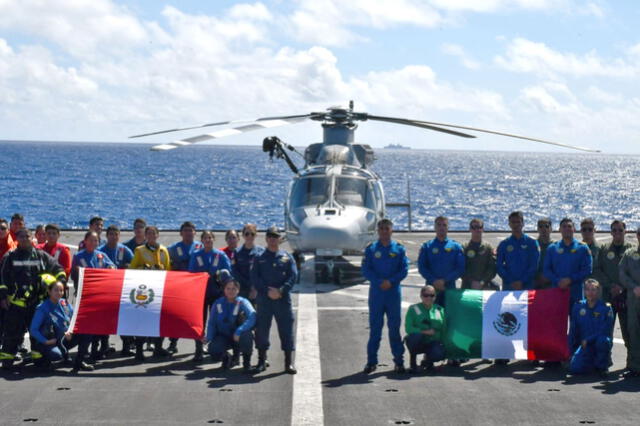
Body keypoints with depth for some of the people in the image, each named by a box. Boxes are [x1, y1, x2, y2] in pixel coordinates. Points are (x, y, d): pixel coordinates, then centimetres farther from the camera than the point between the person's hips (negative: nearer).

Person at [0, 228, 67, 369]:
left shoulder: (41, 256, 9)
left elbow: (58, 269, 15)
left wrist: (60, 283, 2)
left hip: (37, 301, 2)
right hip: (16, 302, -2)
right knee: (12, 331, -2)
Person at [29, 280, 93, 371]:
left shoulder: (65, 304, 2)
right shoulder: (42, 308, -13)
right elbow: (33, 330, -14)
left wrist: (70, 331, -12)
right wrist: (45, 341, -23)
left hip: (64, 340, 5)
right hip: (50, 342, -5)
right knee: (57, 354, -38)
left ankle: (79, 362, -2)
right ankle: (44, 359, -1)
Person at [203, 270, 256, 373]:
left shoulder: (243, 302, -11)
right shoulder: (218, 304, 1)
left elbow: (252, 317, -29)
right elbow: (212, 323, 4)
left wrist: (239, 331, -41)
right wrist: (208, 337, -15)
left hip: (239, 338, -2)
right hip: (223, 337, 2)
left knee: (246, 334, -38)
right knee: (213, 350, -29)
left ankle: (247, 362, -10)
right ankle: (226, 358, 11)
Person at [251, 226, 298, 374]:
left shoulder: (287, 257, 8)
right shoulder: (259, 258, 8)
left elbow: (293, 276, 0)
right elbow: (255, 278, 0)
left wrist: (281, 291, -14)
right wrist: (267, 291, -13)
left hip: (283, 299, 0)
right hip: (264, 299, 0)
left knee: (286, 328, -1)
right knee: (262, 328, 3)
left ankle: (289, 362, 5)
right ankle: (262, 360, 15)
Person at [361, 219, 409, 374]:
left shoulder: (399, 249, 5)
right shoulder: (371, 249, 4)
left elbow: (404, 269, 0)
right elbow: (365, 270, -1)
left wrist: (390, 281, -14)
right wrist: (379, 282, -15)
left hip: (394, 292, 0)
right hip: (376, 292, 0)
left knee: (394, 327, 4)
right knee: (374, 327, 2)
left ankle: (399, 361, 10)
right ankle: (371, 361, 7)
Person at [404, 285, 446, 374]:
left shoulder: (439, 310, 7)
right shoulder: (413, 309, -2)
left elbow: (443, 330, 10)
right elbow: (408, 328, -12)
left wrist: (442, 344, -3)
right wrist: (425, 331, -22)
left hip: (432, 343, 2)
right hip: (417, 343, -2)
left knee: (439, 354, -31)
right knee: (415, 335, -37)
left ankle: (427, 359, 8)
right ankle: (413, 361, -10)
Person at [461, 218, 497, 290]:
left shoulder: (488, 247, 8)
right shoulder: (464, 248, 7)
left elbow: (492, 268, 0)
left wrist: (482, 282, -13)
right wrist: (471, 282, -12)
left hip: (485, 287, 1)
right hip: (467, 287, -1)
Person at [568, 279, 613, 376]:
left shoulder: (606, 308, -6)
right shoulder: (578, 307, 4)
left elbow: (606, 331, -11)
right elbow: (573, 331, 9)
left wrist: (588, 340, -17)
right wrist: (572, 351, 6)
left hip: (601, 341, -2)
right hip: (585, 344, 2)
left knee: (602, 341, -39)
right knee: (574, 368, -21)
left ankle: (603, 366, -10)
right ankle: (592, 361, 14)